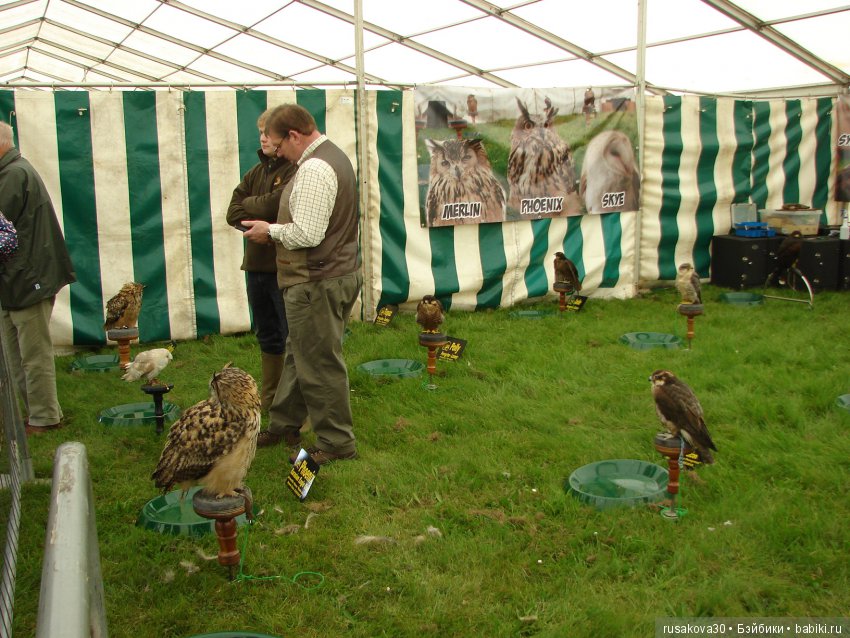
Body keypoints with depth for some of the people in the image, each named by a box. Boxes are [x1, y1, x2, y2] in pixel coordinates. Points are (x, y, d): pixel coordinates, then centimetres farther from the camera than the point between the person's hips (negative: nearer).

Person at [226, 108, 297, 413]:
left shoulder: (296, 170, -10)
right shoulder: (257, 172, 14)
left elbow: (275, 205, -23)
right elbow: (233, 213, 6)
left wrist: (249, 205, -4)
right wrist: (262, 216, -12)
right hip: (256, 264, 8)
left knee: (292, 338, 1)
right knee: (267, 337, 19)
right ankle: (268, 398, 32)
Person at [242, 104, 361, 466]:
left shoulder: (314, 169, -20)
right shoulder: (333, 156, 14)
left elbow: (307, 233, -26)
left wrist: (271, 231, -9)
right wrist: (276, 228, 10)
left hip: (317, 283, -11)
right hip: (337, 272, 11)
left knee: (320, 364, 0)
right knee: (300, 354, 20)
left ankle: (336, 443, 13)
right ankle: (284, 425, 34)